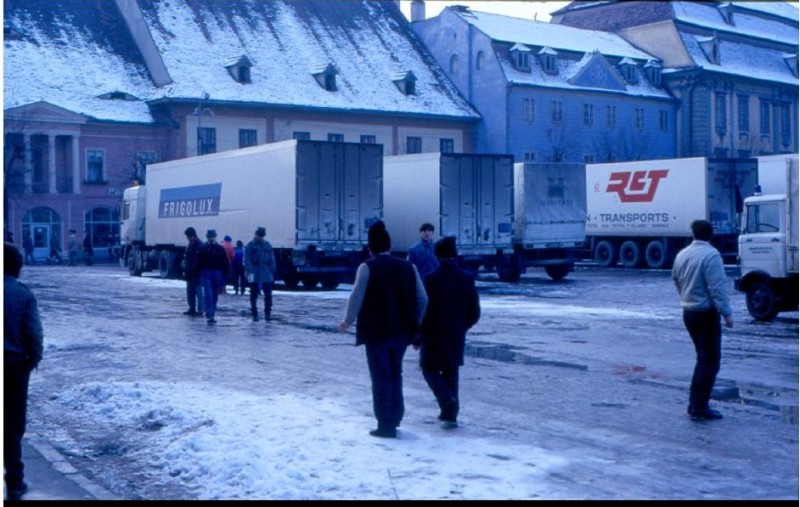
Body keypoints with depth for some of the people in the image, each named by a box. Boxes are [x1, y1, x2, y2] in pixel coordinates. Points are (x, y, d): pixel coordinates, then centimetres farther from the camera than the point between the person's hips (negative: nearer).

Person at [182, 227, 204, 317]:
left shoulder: (199, 245, -14)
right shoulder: (190, 245, 15)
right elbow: (186, 258, 21)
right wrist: (185, 270, 13)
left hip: (197, 273, -9)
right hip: (190, 273, 9)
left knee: (198, 291, -5)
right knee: (190, 292, 12)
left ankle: (200, 310, -2)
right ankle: (192, 309, 19)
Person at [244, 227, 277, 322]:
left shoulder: (267, 245, 9)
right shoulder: (250, 245, -2)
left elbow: (271, 259, 12)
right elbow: (247, 260, -9)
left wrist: (272, 272, 7)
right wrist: (249, 272, -18)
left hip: (267, 275, 3)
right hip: (254, 275, -2)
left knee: (268, 295, 0)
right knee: (254, 295, 5)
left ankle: (268, 313, 9)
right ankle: (255, 315, 12)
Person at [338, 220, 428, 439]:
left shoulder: (367, 267, -8)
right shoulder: (408, 267, 5)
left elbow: (356, 297, -11)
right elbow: (422, 299, 6)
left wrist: (347, 322, 4)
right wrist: (414, 323, 18)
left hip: (377, 331, -5)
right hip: (402, 331, 5)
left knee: (381, 377, 2)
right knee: (395, 374, 19)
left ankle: (386, 425, 3)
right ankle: (394, 419, 24)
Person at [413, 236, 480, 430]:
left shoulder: (430, 280, -14)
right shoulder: (467, 279, -2)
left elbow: (422, 311, -13)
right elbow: (475, 312, 2)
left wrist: (417, 339, -2)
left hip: (434, 335, -4)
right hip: (456, 336, 4)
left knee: (429, 369, 12)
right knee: (451, 373, 15)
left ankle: (447, 400, -11)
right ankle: (450, 414, 14)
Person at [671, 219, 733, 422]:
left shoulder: (682, 254, 7)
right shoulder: (711, 255, -17)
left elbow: (676, 281, 17)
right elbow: (717, 287, -21)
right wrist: (726, 313, -19)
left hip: (689, 312, 8)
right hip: (707, 314, -8)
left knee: (703, 359, 19)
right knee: (710, 362, -1)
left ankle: (695, 404, 20)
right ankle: (699, 408, -2)